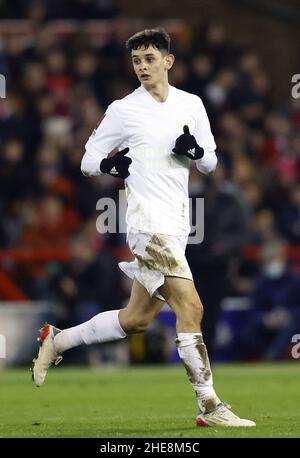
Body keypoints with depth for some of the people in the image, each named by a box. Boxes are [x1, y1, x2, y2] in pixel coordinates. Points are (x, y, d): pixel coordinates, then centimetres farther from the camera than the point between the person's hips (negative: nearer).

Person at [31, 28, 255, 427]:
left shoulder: (191, 105, 11)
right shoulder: (123, 110, -2)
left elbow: (210, 163, 16)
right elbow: (88, 160, 5)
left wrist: (195, 150, -6)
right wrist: (108, 165, -17)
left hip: (177, 225, 6)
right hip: (149, 224, -6)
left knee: (136, 320, 12)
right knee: (190, 308, -17)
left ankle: (57, 340, 30)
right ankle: (209, 406, -15)